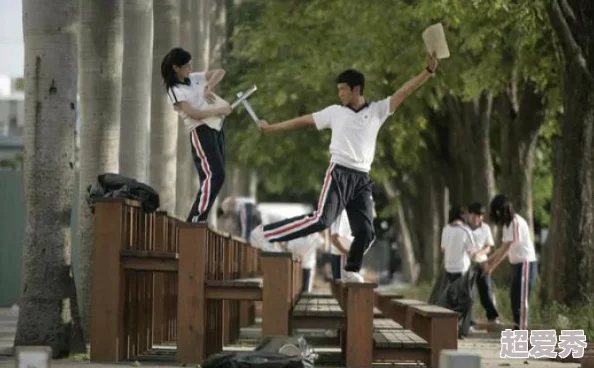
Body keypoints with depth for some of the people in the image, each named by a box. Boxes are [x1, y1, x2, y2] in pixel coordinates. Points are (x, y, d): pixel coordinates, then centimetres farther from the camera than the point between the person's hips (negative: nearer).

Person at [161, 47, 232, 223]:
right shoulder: (175, 90, -7)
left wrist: (209, 88, 0)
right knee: (214, 175, -21)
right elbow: (194, 113, -17)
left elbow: (220, 72, 18)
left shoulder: (194, 78, 14)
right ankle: (195, 220, -25)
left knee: (216, 177, 3)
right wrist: (221, 110, -11)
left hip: (216, 129, 8)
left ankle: (199, 219, 3)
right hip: (201, 132, -8)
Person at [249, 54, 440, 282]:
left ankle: (351, 271, 14)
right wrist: (270, 128, 20)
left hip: (362, 179, 3)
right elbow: (304, 120, 16)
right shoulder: (335, 111, 9)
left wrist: (428, 72, -10)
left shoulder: (377, 110, 9)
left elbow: (404, 92, 0)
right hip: (339, 173, -3)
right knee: (321, 219, -19)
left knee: (365, 231, -4)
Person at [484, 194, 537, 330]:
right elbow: (504, 248, 12)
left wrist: (491, 267, -14)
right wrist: (490, 260, 3)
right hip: (517, 263, 10)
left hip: (526, 263, -10)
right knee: (514, 297, 10)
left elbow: (505, 249, -18)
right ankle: (517, 329, 13)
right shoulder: (507, 224, 13)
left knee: (521, 299, -10)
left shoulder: (516, 223, -17)